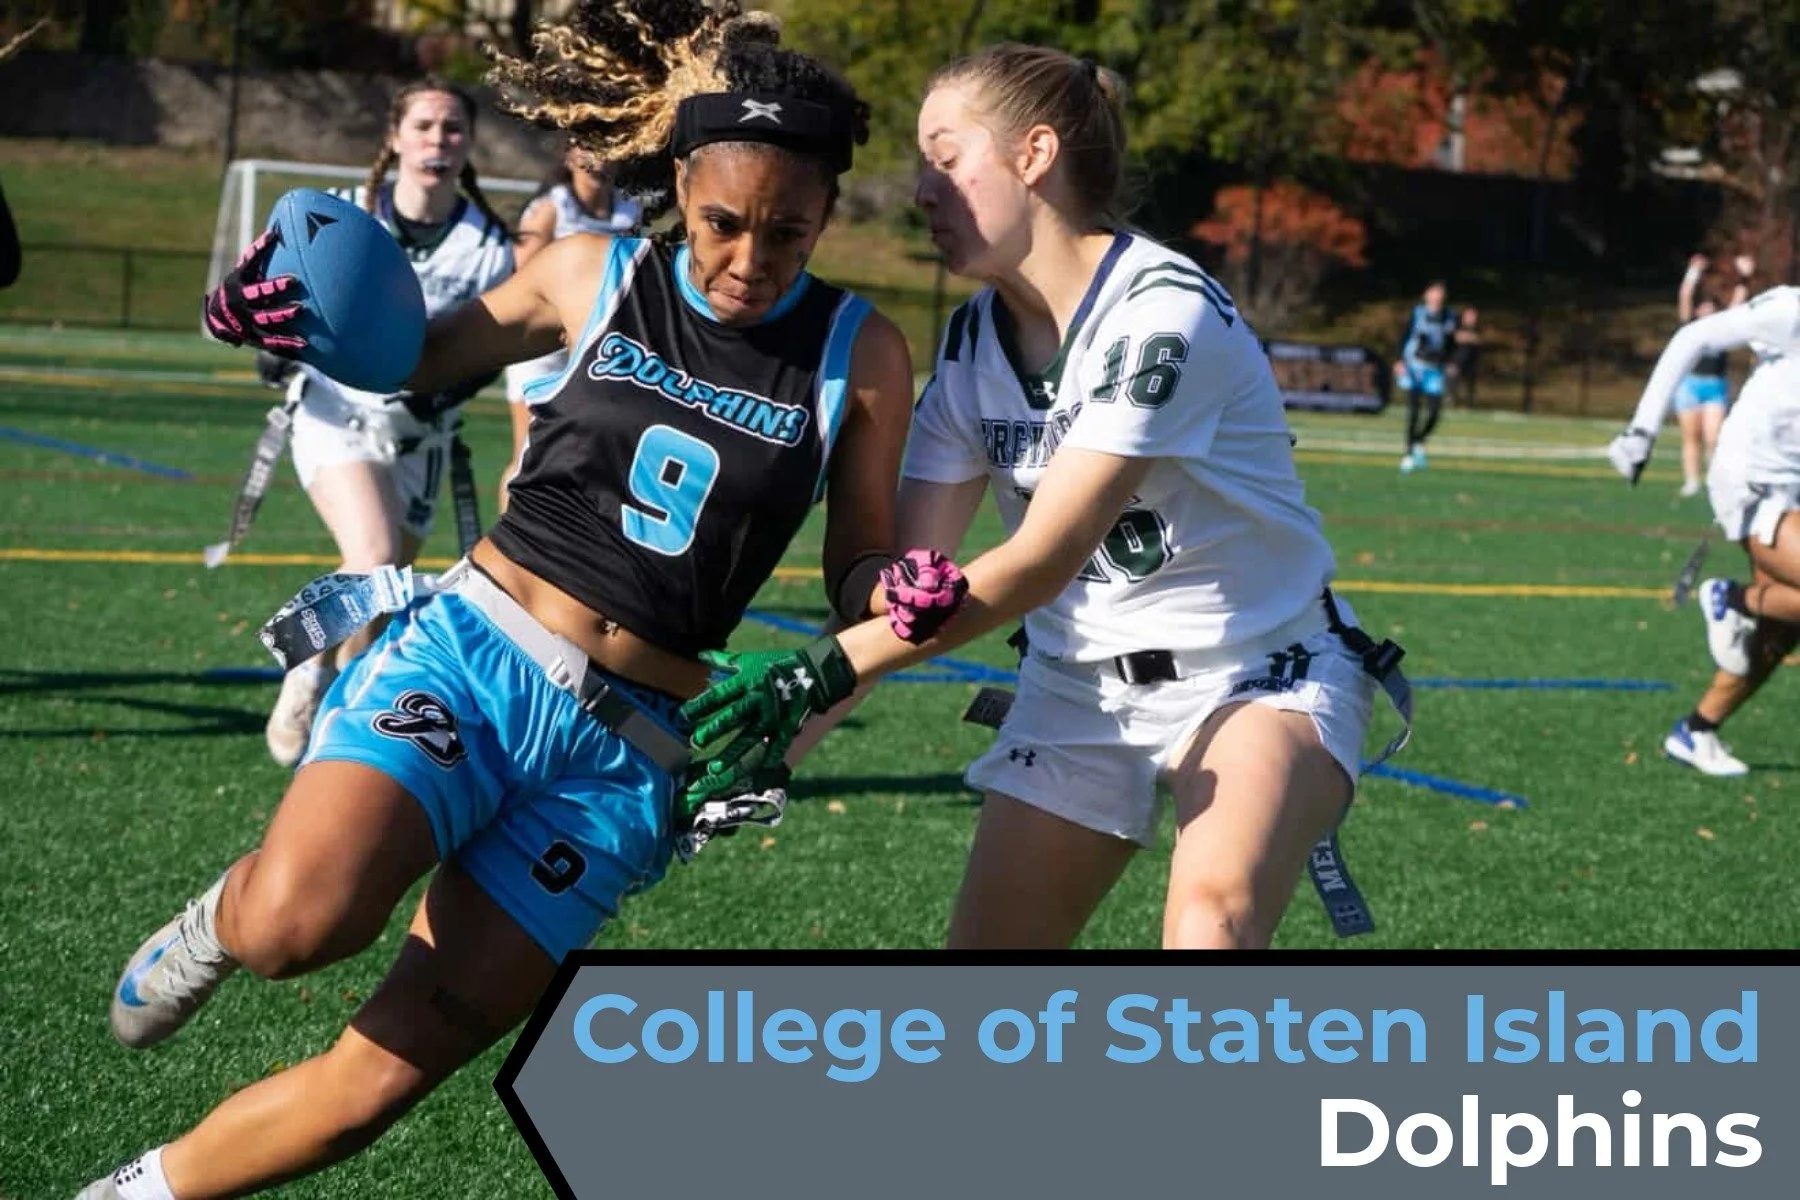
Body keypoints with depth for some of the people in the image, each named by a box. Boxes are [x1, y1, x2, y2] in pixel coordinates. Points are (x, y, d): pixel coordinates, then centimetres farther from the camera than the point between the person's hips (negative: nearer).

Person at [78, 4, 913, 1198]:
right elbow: (420, 360, 18)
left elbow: (858, 571, 7)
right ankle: (221, 917, 7)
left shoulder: (860, 354, 0)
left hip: (622, 751, 0)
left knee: (377, 1081, -3)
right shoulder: (594, 277, 2)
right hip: (466, 652, 0)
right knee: (296, 922, -31)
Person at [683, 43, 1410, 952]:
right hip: (1081, 686, 7)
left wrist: (829, 668, -34)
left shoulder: (1162, 312, -24)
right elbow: (908, 572, -7)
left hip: (1262, 671, -6)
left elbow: (1041, 561, -29)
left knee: (1213, 916, -33)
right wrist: (779, 726, -23)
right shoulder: (970, 345, -2)